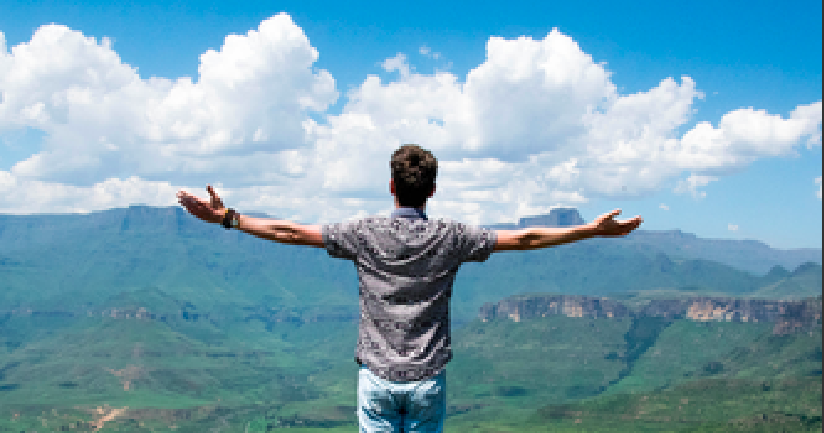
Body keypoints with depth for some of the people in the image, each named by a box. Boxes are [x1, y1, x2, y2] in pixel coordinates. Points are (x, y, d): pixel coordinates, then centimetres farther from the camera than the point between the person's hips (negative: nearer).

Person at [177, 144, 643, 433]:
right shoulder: (450, 237, -5)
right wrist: (592, 230, 7)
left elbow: (289, 232, -3)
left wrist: (227, 218, 6)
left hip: (377, 378, 0)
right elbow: (524, 238, -1)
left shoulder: (365, 234, -5)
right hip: (428, 379, 0)